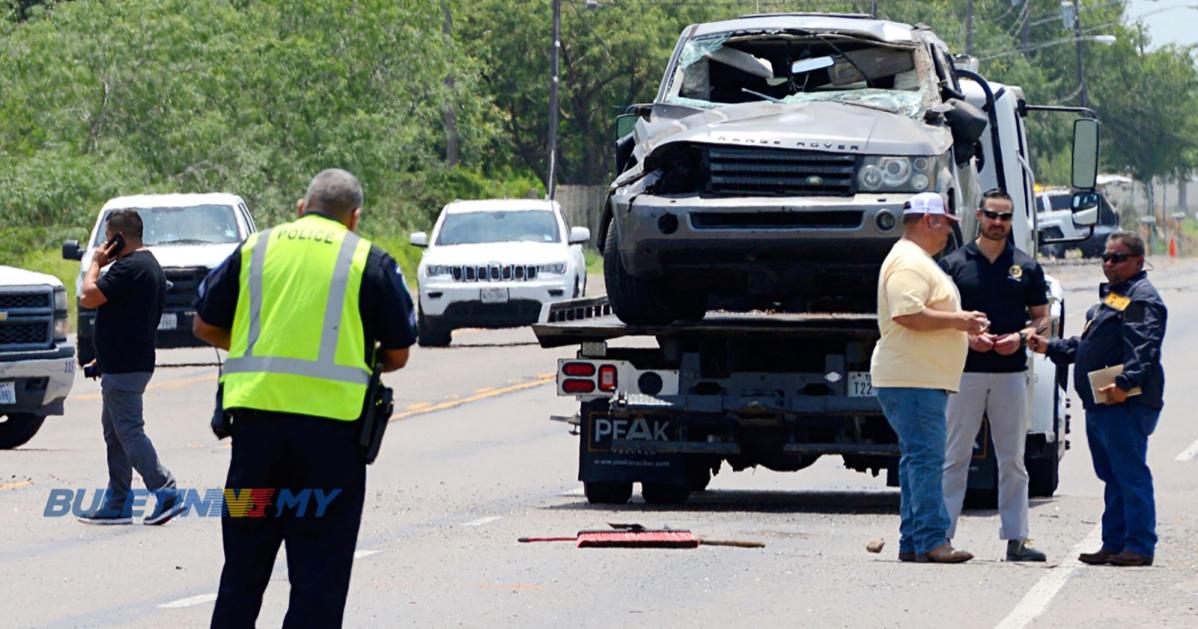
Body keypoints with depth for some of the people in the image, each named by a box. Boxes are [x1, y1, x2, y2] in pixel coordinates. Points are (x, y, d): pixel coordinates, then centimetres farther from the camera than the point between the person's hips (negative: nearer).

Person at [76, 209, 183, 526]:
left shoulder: (130, 268, -18)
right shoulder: (149, 265, 17)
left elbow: (88, 297, -21)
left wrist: (95, 263, -5)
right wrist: (103, 359, 25)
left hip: (123, 368, -11)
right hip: (127, 364, 11)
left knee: (128, 430, -8)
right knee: (116, 432, 14)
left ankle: (165, 492, -11)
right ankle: (117, 504, 16)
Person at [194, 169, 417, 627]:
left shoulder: (256, 249, 11)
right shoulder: (369, 261, 3)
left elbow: (206, 326, 17)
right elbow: (398, 355, 5)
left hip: (256, 416, 3)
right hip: (331, 424, -3)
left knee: (243, 565, 13)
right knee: (320, 571, 2)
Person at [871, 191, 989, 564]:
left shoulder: (920, 261, 23)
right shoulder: (908, 262, -13)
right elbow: (906, 314, -26)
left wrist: (965, 328, 19)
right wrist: (956, 320, -17)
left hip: (924, 379, 11)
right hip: (911, 379, -11)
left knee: (919, 458, 11)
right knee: (925, 457, -14)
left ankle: (912, 542, 13)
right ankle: (932, 540, -18)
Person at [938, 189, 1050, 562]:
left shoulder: (1027, 268, 10)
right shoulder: (954, 264, 4)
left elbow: (1042, 319, 12)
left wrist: (1021, 337, -8)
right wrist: (967, 336, -12)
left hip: (1011, 373, 2)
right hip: (966, 372, -2)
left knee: (1013, 459, 4)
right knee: (955, 457, -1)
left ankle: (1016, 538, 7)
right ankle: (941, 534, 0)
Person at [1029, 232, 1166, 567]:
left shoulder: (1142, 299, -10)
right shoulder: (1110, 297, 23)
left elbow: (1142, 349, -23)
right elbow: (1084, 344, 32)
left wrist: (1125, 382, -34)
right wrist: (1051, 347, 23)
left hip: (1126, 402, -11)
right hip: (1100, 403, 11)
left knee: (1130, 473, -10)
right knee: (1111, 475, 13)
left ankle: (1139, 545, -9)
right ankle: (1114, 543, 18)